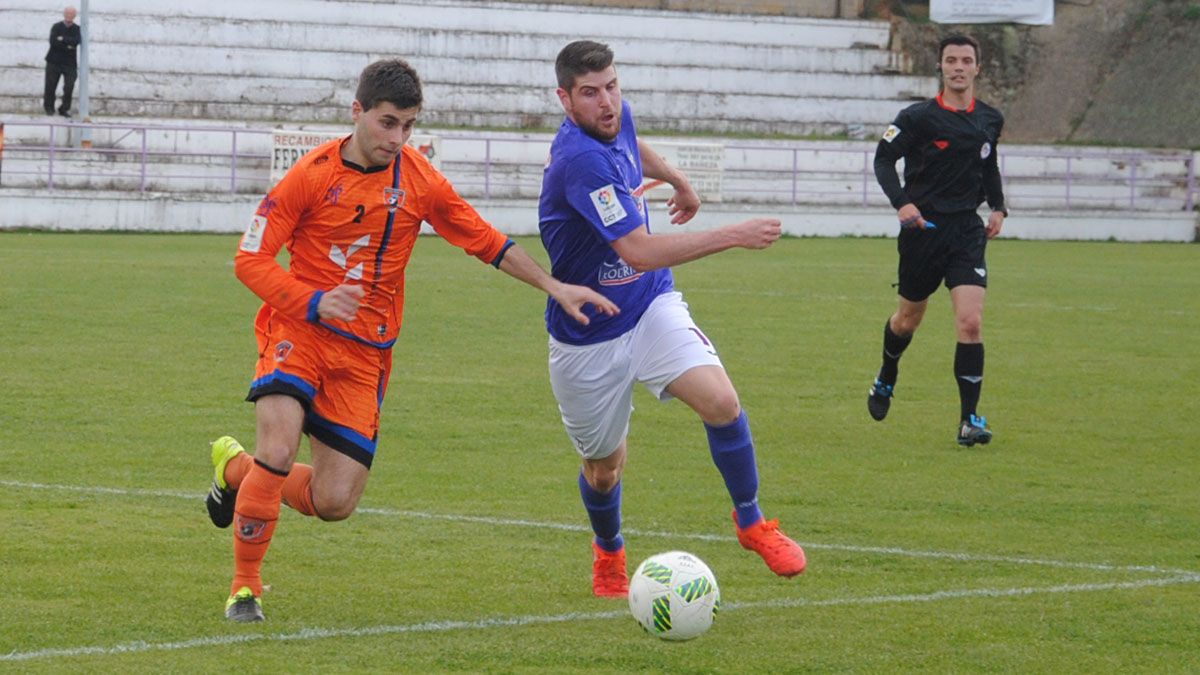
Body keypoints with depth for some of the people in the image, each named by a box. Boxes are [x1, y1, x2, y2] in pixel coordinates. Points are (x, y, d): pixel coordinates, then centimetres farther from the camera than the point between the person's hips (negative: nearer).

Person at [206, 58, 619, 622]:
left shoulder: (419, 181, 0)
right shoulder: (314, 174, -9)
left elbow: (485, 241, 12)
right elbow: (250, 259, -8)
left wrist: (555, 287, 4)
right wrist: (313, 302, -24)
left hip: (364, 353, 3)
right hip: (299, 332, -3)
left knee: (335, 502, -3)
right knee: (279, 452, -26)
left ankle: (235, 469, 28)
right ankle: (244, 585, -4)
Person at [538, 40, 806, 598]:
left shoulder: (617, 122, -3)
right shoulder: (579, 161, -30)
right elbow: (640, 251, -36)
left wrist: (676, 179, 39)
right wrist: (734, 235, -34)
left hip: (650, 308, 5)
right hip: (587, 338, -5)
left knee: (721, 401, -20)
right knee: (604, 468, 11)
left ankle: (750, 521, 1)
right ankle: (608, 552, 45)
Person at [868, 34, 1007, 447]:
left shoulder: (990, 120, 6)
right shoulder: (918, 117, -8)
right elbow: (884, 158, -4)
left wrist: (998, 207, 10)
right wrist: (901, 203, -18)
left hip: (967, 230, 2)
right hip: (923, 227, -2)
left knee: (970, 322, -14)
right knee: (908, 318, 14)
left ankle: (970, 419, -11)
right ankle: (885, 381, 45)